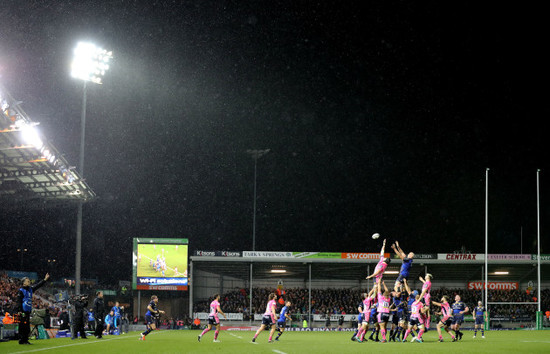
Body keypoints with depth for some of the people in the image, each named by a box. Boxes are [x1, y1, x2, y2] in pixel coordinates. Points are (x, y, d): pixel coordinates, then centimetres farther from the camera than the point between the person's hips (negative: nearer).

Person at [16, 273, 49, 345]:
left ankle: (25, 340, 15)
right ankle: (21, 340, -4)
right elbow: (18, 301, -13)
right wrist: (19, 310, -19)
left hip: (28, 311, 8)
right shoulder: (21, 290, -8)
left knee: (27, 327, 10)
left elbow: (38, 285, 17)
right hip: (23, 311, -8)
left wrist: (45, 279, 9)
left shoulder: (30, 289, 14)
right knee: (22, 326, -7)